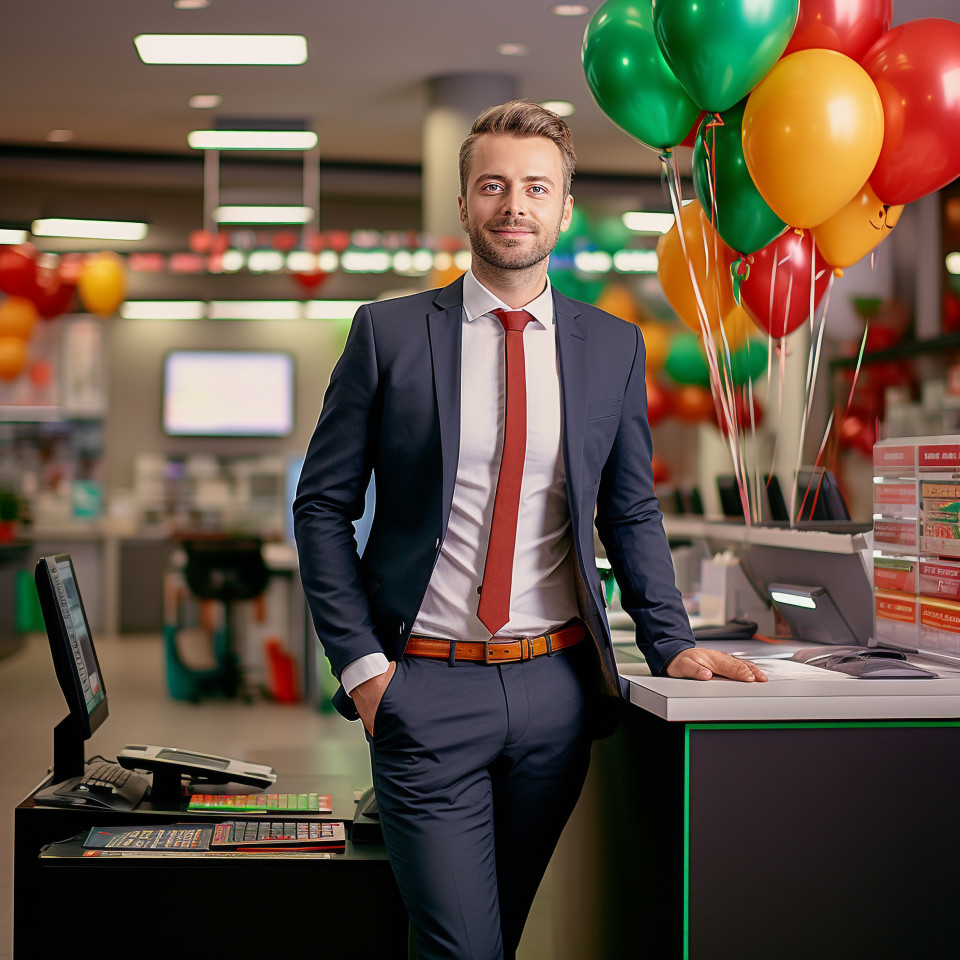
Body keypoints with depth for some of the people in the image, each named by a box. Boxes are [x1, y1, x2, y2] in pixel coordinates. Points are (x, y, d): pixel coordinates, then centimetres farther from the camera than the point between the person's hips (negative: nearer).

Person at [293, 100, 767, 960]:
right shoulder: (389, 332, -1)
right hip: (425, 688, -3)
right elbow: (324, 504, 1)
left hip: (557, 686, 3)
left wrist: (670, 644, 0)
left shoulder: (614, 348, 5)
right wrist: (359, 662, -7)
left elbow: (632, 514, 12)